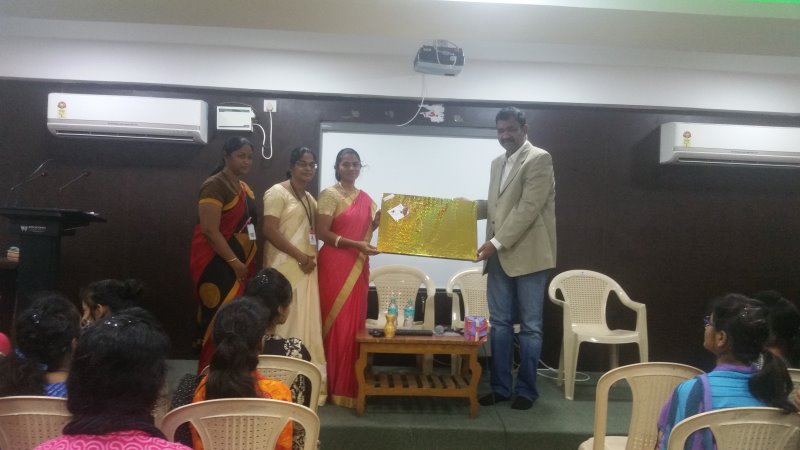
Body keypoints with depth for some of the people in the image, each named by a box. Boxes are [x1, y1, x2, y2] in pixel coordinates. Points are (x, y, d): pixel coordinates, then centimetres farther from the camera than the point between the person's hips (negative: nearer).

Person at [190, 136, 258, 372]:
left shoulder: (245, 188, 15)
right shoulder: (214, 186, -11)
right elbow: (210, 231, -19)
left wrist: (248, 263, 12)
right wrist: (234, 262, -19)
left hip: (242, 264, 8)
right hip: (217, 264, -8)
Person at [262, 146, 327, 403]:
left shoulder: (310, 199, 19)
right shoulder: (277, 192, -6)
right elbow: (269, 230, -16)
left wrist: (311, 258, 2)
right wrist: (300, 256, -15)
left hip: (307, 267, 8)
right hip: (286, 266, -8)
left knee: (306, 322, 9)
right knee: (287, 322, -6)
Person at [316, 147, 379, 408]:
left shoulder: (365, 198, 14)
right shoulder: (329, 195, -5)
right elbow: (322, 233, -12)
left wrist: (382, 219, 0)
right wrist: (356, 245, -19)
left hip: (358, 268, 6)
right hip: (335, 265, -6)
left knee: (355, 323, 8)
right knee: (337, 324, -4)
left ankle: (350, 384, 17)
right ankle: (335, 387, 5)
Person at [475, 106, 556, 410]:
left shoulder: (539, 159, -8)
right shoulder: (497, 163, 17)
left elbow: (529, 208, -17)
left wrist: (497, 242, -20)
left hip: (528, 254, -7)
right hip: (500, 256, 7)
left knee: (529, 326, 3)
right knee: (500, 324, 9)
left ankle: (526, 390, 14)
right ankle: (501, 387, 19)